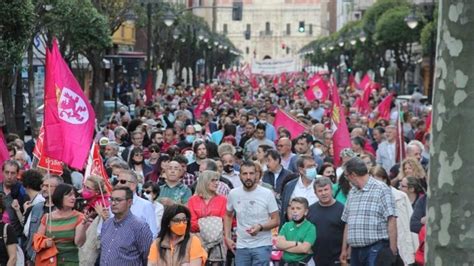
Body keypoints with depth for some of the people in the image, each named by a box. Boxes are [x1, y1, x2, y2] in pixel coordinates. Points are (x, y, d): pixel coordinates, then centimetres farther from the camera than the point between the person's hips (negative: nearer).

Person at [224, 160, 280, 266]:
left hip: (262, 245, -4)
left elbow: (276, 220, -4)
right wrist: (227, 237, 8)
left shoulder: (267, 194, -8)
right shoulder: (233, 194, 2)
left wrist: (260, 227, -22)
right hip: (241, 246, 4)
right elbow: (228, 215, 18)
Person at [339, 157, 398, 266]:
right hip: (356, 250, 7)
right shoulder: (352, 192, 17)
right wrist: (344, 249, 17)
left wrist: (393, 250, -16)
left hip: (376, 248, -7)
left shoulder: (381, 189, -6)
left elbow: (391, 221, -11)